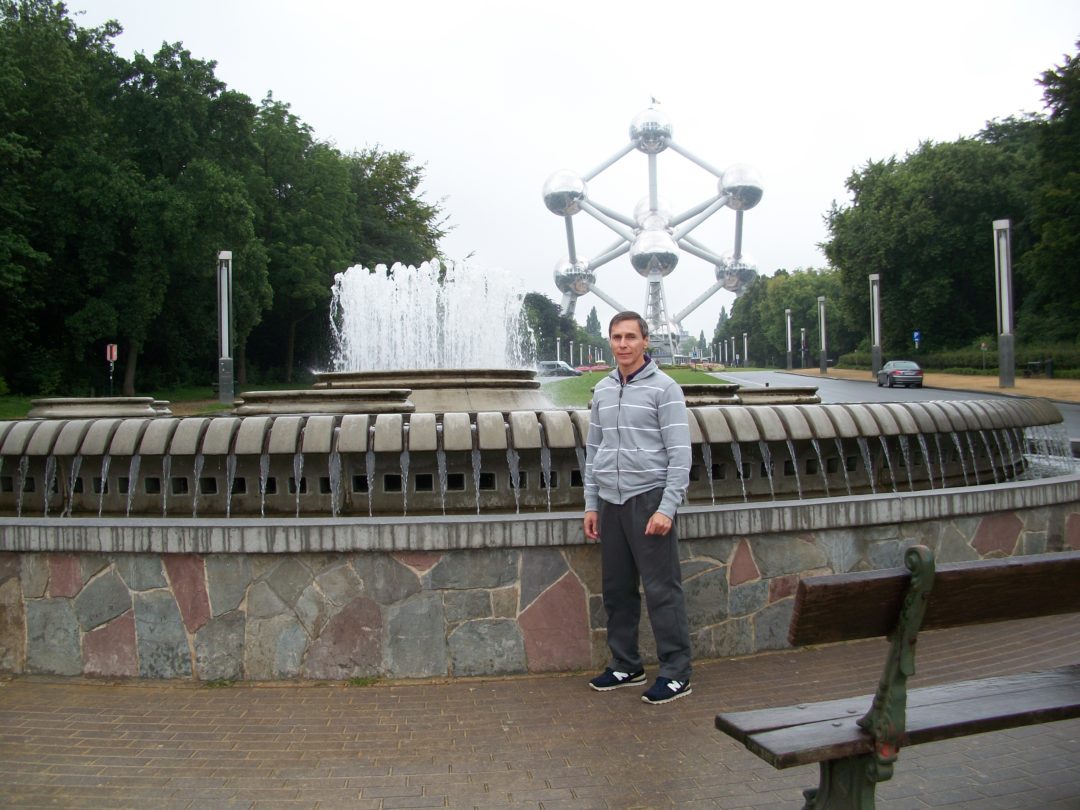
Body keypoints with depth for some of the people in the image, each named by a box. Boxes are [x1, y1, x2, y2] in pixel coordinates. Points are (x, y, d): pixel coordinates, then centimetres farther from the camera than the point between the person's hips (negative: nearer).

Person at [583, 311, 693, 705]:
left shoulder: (663, 388, -4)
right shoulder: (602, 391, 14)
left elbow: (680, 453, -9)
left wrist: (667, 508, -15)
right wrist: (591, 504, 12)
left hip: (648, 498, -6)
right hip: (610, 502, 6)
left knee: (662, 590, -3)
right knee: (617, 590, 10)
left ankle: (676, 674, 6)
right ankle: (625, 665, 23)